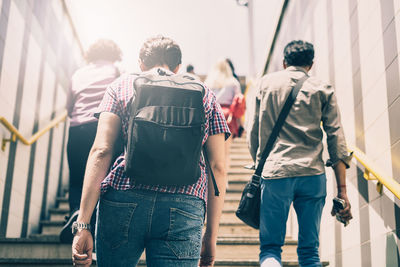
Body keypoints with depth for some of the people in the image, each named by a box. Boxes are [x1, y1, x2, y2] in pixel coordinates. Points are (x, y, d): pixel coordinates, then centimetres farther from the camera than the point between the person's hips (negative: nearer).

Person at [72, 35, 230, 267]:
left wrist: (83, 224, -1)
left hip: (122, 198, 0)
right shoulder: (205, 95, 19)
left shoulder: (122, 85, 16)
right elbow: (218, 168, 12)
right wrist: (211, 237, 16)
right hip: (184, 209, 0)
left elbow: (101, 152, 2)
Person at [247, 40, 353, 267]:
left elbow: (254, 131, 14)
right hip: (313, 175, 1)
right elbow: (336, 139, 4)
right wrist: (342, 191, 3)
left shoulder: (267, 82, 13)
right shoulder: (323, 90, 11)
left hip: (275, 173, -1)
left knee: (270, 248, 4)